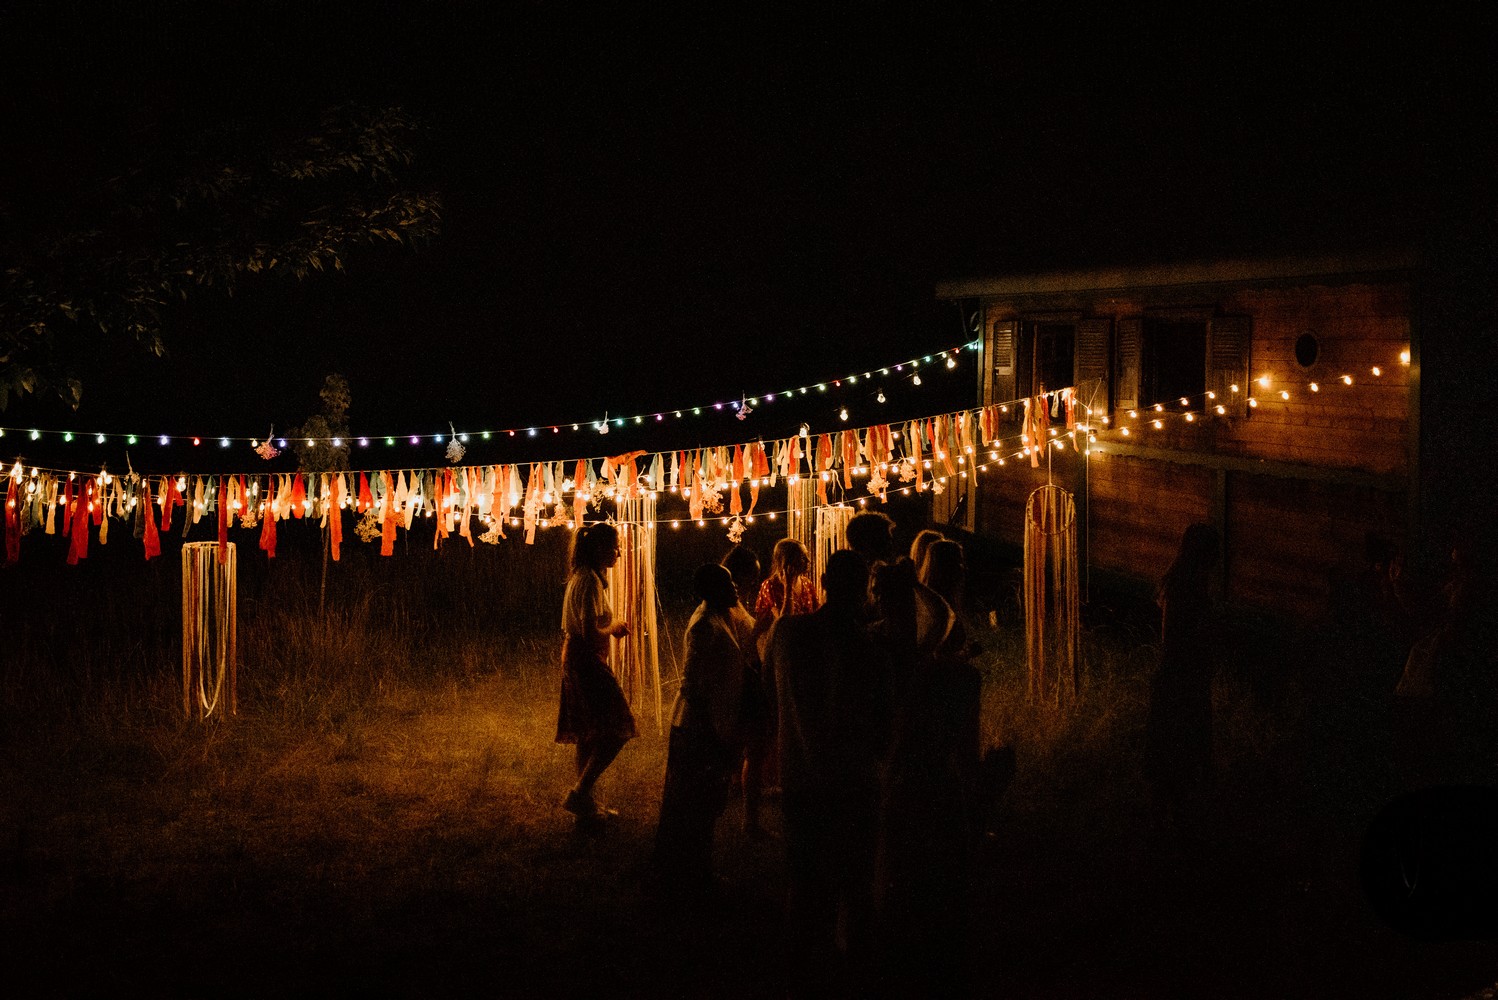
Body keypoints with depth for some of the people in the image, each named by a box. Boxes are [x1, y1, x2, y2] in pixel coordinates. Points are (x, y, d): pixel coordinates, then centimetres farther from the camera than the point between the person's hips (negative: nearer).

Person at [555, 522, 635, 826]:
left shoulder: (580, 578, 13)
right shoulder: (590, 581, -18)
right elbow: (591, 633, -24)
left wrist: (612, 628, 10)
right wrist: (614, 628, -6)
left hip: (576, 661, 10)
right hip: (588, 663, -10)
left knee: (589, 736, 14)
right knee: (617, 731, -9)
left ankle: (586, 804, 20)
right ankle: (579, 795, -9)